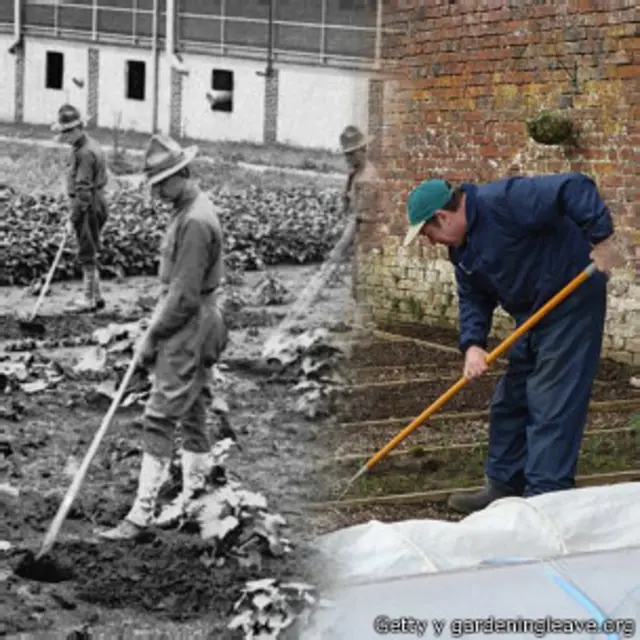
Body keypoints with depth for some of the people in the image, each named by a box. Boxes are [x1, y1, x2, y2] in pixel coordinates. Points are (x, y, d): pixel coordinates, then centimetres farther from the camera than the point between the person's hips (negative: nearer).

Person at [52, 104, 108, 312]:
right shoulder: (87, 145, 12)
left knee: (88, 254, -3)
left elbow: (83, 191, -23)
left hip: (89, 207, -10)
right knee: (89, 254, 16)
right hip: (95, 204, 10)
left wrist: (73, 219, -22)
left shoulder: (86, 153, -20)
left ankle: (89, 299, 4)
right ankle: (95, 296, 23)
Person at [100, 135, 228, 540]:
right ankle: (193, 500, 24)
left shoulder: (195, 220, -21)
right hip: (195, 324, 10)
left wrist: (153, 336, -14)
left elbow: (185, 294, -22)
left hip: (189, 328, -10)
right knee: (194, 415, 15)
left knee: (159, 420, -8)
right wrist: (156, 325, 11)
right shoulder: (191, 210, 11)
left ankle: (142, 514, -5)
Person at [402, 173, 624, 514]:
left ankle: (546, 497, -6)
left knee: (551, 407, -10)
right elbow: (473, 297, 9)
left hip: (571, 304, -10)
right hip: (532, 317, 10)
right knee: (509, 404, 14)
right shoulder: (462, 246, 6)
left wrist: (601, 238, -33)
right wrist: (472, 345, -7)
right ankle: (504, 486, 26)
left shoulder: (503, 201, -24)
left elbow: (575, 188, -29)